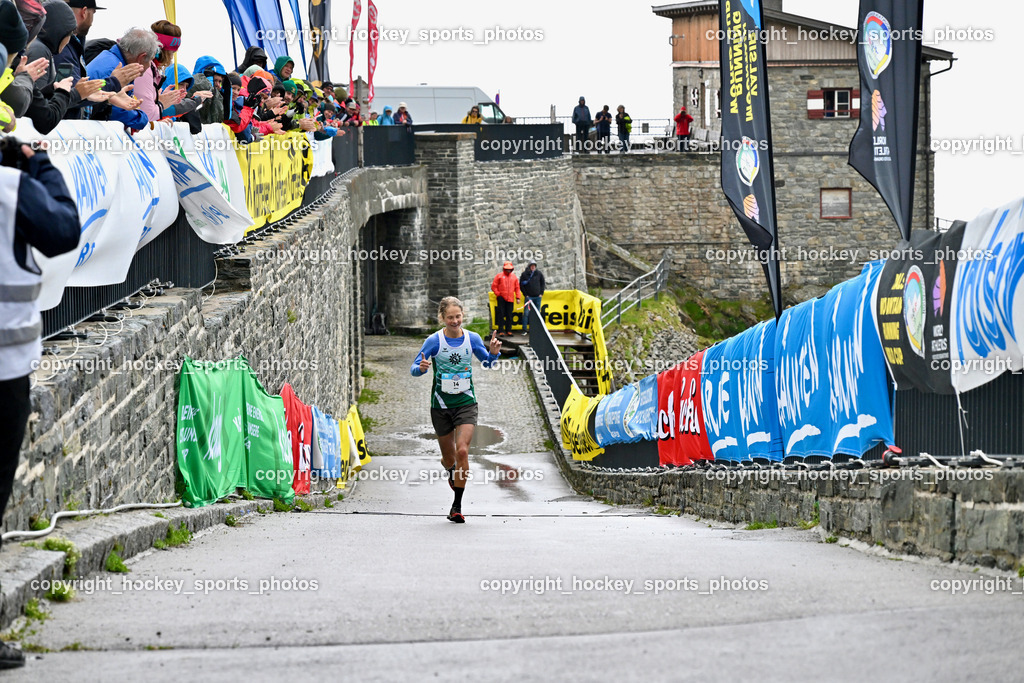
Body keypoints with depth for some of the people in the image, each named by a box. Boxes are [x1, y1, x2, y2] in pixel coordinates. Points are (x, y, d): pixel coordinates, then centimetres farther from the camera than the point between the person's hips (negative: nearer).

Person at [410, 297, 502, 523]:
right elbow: (414, 369, -7)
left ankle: (457, 506, -10)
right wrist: (421, 368, -30)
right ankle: (450, 470, 51)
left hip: (466, 403, 0)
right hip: (441, 405, 0)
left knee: (462, 450, -18)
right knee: (449, 457, 11)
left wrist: (493, 352, -10)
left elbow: (488, 363, 12)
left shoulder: (472, 339, -1)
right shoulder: (434, 341, -8)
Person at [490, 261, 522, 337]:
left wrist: (517, 297, 7)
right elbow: (493, 286, 2)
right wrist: (498, 294, -6)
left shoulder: (514, 277, 12)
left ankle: (508, 331, 9)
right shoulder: (499, 276, 3)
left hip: (510, 299, 3)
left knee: (509, 316, 4)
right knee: (501, 315, -4)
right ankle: (501, 331, -2)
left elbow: (517, 288, 15)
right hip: (501, 299, -3)